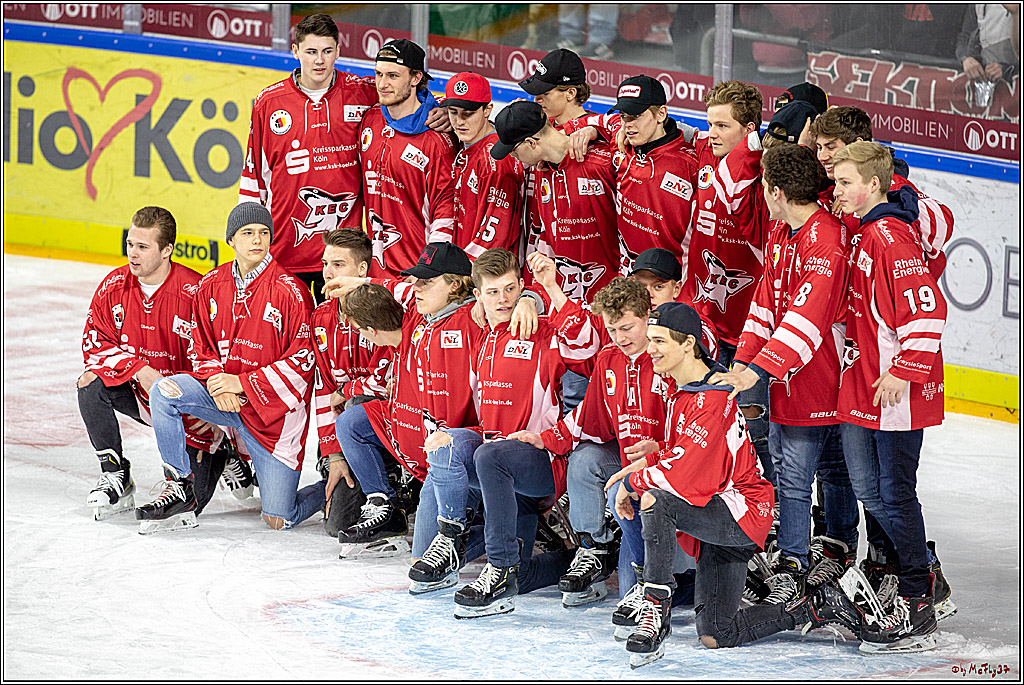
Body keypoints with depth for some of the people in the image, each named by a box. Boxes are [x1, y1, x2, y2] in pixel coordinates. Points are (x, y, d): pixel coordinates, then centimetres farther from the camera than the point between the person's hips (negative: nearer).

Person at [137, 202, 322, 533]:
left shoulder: (290, 291, -14)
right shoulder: (210, 286, 1)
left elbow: (303, 360, -15)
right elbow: (201, 348, 8)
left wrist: (242, 383, -18)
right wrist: (216, 381, -14)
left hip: (273, 409, -5)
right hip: (221, 397, 5)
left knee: (279, 520, -7)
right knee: (164, 391, -22)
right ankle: (179, 488, -9)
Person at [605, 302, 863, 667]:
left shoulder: (710, 398, -21)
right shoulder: (682, 391, 11)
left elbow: (685, 473, -28)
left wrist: (635, 482, -14)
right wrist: (646, 463, 5)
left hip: (743, 511, -10)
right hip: (717, 521, 10)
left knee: (655, 501, -32)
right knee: (715, 636, 3)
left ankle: (657, 610, -27)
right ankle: (817, 610, 16)